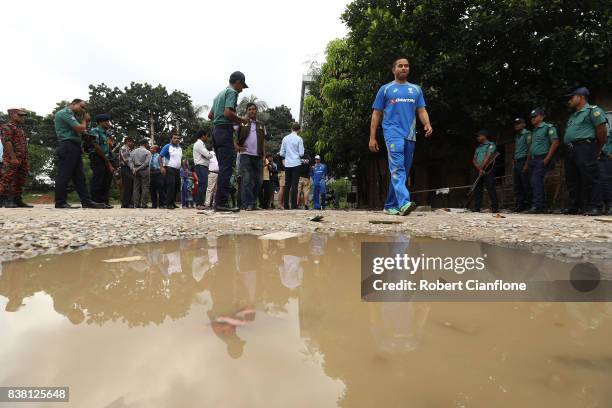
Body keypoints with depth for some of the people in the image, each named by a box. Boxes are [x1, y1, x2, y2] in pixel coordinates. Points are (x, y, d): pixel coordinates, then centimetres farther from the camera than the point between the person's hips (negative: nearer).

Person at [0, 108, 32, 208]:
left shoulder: (21, 129, 23)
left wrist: (26, 161, 19)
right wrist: (13, 157, -22)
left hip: (22, 159, 8)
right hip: (12, 159, -8)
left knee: (20, 181, 8)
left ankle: (17, 200, 13)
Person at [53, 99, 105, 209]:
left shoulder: (70, 114, 26)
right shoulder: (65, 112, -4)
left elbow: (81, 131, 20)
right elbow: (80, 128, -14)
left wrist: (85, 120, 10)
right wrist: (84, 120, 5)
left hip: (74, 147, 10)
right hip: (68, 146, -10)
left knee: (80, 176, 5)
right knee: (64, 175, -8)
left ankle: (87, 201, 5)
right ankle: (60, 202, -4)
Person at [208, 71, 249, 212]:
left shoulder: (220, 93, 24)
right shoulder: (232, 92, -4)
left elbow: (210, 115, 28)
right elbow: (228, 112, -19)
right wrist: (241, 120, -3)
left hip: (216, 130, 10)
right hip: (225, 130, -9)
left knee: (223, 167, 10)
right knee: (226, 167, -11)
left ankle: (219, 201, 11)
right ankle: (221, 202, -13)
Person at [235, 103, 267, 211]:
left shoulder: (261, 125, 17)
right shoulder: (242, 123, 7)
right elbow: (235, 137, 6)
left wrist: (264, 155, 10)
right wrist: (237, 146, -7)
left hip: (258, 156, 4)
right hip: (245, 155, -4)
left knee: (258, 180, 4)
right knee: (246, 179, -8)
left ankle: (254, 202, 15)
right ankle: (248, 203, -7)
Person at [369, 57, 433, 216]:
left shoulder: (416, 89, 21)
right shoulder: (385, 89, 11)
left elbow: (421, 110, 15)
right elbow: (376, 114, 8)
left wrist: (427, 124, -8)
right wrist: (372, 138, 0)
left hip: (410, 136, 5)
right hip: (393, 133, -4)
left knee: (403, 171, 5)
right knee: (397, 168, -21)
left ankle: (390, 205, 14)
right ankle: (403, 203, -32)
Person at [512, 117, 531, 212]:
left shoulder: (527, 134, -1)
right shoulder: (516, 136, 22)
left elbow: (530, 149, -9)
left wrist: (527, 164, -16)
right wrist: (513, 163, 12)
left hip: (523, 160, -8)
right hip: (516, 162, 8)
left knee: (526, 185, -7)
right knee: (517, 186, 5)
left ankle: (527, 205, -5)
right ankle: (519, 205, 7)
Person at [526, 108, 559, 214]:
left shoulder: (548, 127, -3)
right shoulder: (533, 131, 21)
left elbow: (555, 143, -12)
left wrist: (547, 158, -17)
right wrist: (529, 160, 15)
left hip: (542, 160, -8)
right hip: (533, 160, 8)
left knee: (536, 181, -18)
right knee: (534, 183, 7)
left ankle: (537, 206, -20)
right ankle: (543, 207, 13)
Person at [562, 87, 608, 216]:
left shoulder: (593, 110, 1)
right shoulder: (573, 116, 26)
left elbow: (602, 131, -4)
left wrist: (597, 150, 1)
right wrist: (568, 149, 14)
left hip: (584, 147, -9)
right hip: (570, 150, 9)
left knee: (590, 179, -10)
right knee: (572, 180, 8)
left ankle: (595, 207, -8)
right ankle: (573, 207, 14)